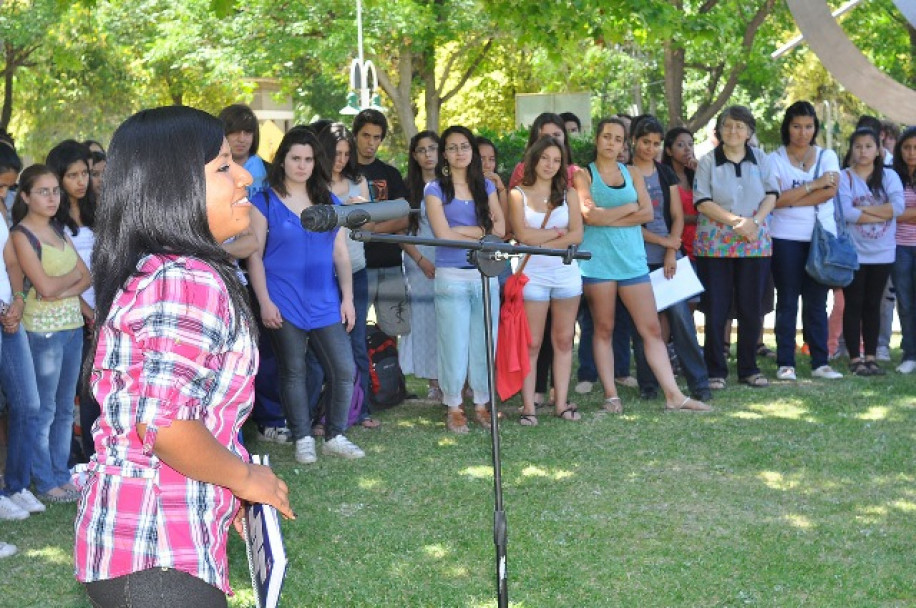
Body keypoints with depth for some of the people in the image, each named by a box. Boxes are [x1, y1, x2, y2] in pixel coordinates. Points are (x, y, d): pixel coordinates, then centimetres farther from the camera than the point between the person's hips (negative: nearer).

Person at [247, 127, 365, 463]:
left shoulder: (329, 201, 12)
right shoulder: (265, 202, 0)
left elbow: (340, 253, 12)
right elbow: (255, 255, -4)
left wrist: (347, 297, 5)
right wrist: (264, 302, -11)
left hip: (325, 303, 4)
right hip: (284, 305, -3)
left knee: (345, 370, -2)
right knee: (293, 372, 3)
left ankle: (335, 437, 13)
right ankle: (303, 439, 15)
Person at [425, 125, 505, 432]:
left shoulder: (486, 186, 12)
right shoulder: (435, 189, 1)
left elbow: (500, 229, 4)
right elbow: (443, 234, -10)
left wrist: (463, 229, -8)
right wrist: (483, 232, -5)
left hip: (485, 274, 3)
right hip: (452, 277, -3)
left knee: (484, 343, 5)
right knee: (454, 344, -1)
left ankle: (482, 404, 17)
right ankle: (453, 407, 10)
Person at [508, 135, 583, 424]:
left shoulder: (568, 194, 9)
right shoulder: (518, 194, 4)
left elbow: (577, 236, -1)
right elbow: (523, 235, -9)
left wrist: (542, 244, -10)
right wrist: (558, 232, -3)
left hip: (566, 273, 3)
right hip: (533, 275, -3)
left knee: (564, 340, 4)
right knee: (532, 345, -3)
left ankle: (561, 403, 9)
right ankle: (528, 406, -2)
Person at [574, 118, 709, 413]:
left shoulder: (632, 173, 13)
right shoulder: (584, 174, 2)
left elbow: (647, 212, 0)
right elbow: (590, 215, -13)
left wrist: (608, 219, -9)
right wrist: (628, 208, -3)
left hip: (631, 258, 3)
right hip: (597, 260, -3)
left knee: (652, 329, 0)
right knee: (604, 329, 2)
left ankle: (673, 395, -1)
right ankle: (610, 395, 9)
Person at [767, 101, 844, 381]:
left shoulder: (827, 156, 8)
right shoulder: (775, 159, 1)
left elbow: (830, 191, -8)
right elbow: (774, 199, -13)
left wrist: (790, 200, -12)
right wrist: (814, 185, -15)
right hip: (786, 239, -2)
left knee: (817, 302, 5)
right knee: (787, 302, 2)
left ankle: (820, 362, 7)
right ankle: (785, 363, 5)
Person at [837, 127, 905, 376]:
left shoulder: (889, 176, 4)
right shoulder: (844, 177, -4)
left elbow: (898, 206, -12)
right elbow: (846, 213, -17)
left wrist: (862, 209, -14)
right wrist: (882, 214, -12)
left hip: (882, 253, 3)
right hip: (853, 252, -3)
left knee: (873, 305, 9)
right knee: (854, 304, 1)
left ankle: (871, 357, 15)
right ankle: (855, 358, 6)